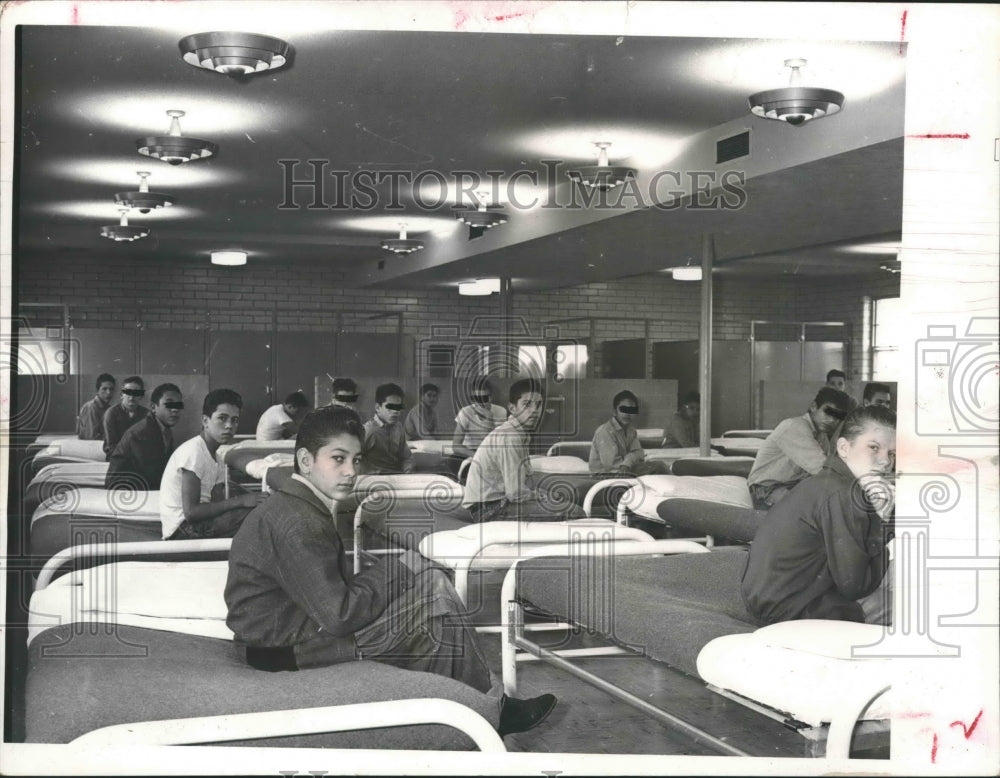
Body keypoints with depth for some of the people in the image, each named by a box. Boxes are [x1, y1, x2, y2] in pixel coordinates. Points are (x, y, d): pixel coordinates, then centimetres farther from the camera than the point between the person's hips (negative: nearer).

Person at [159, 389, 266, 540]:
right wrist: (240, 501, -23)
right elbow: (191, 512, -22)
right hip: (182, 530, -9)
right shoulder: (193, 451, -15)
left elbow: (218, 502, 4)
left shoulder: (217, 454, 15)